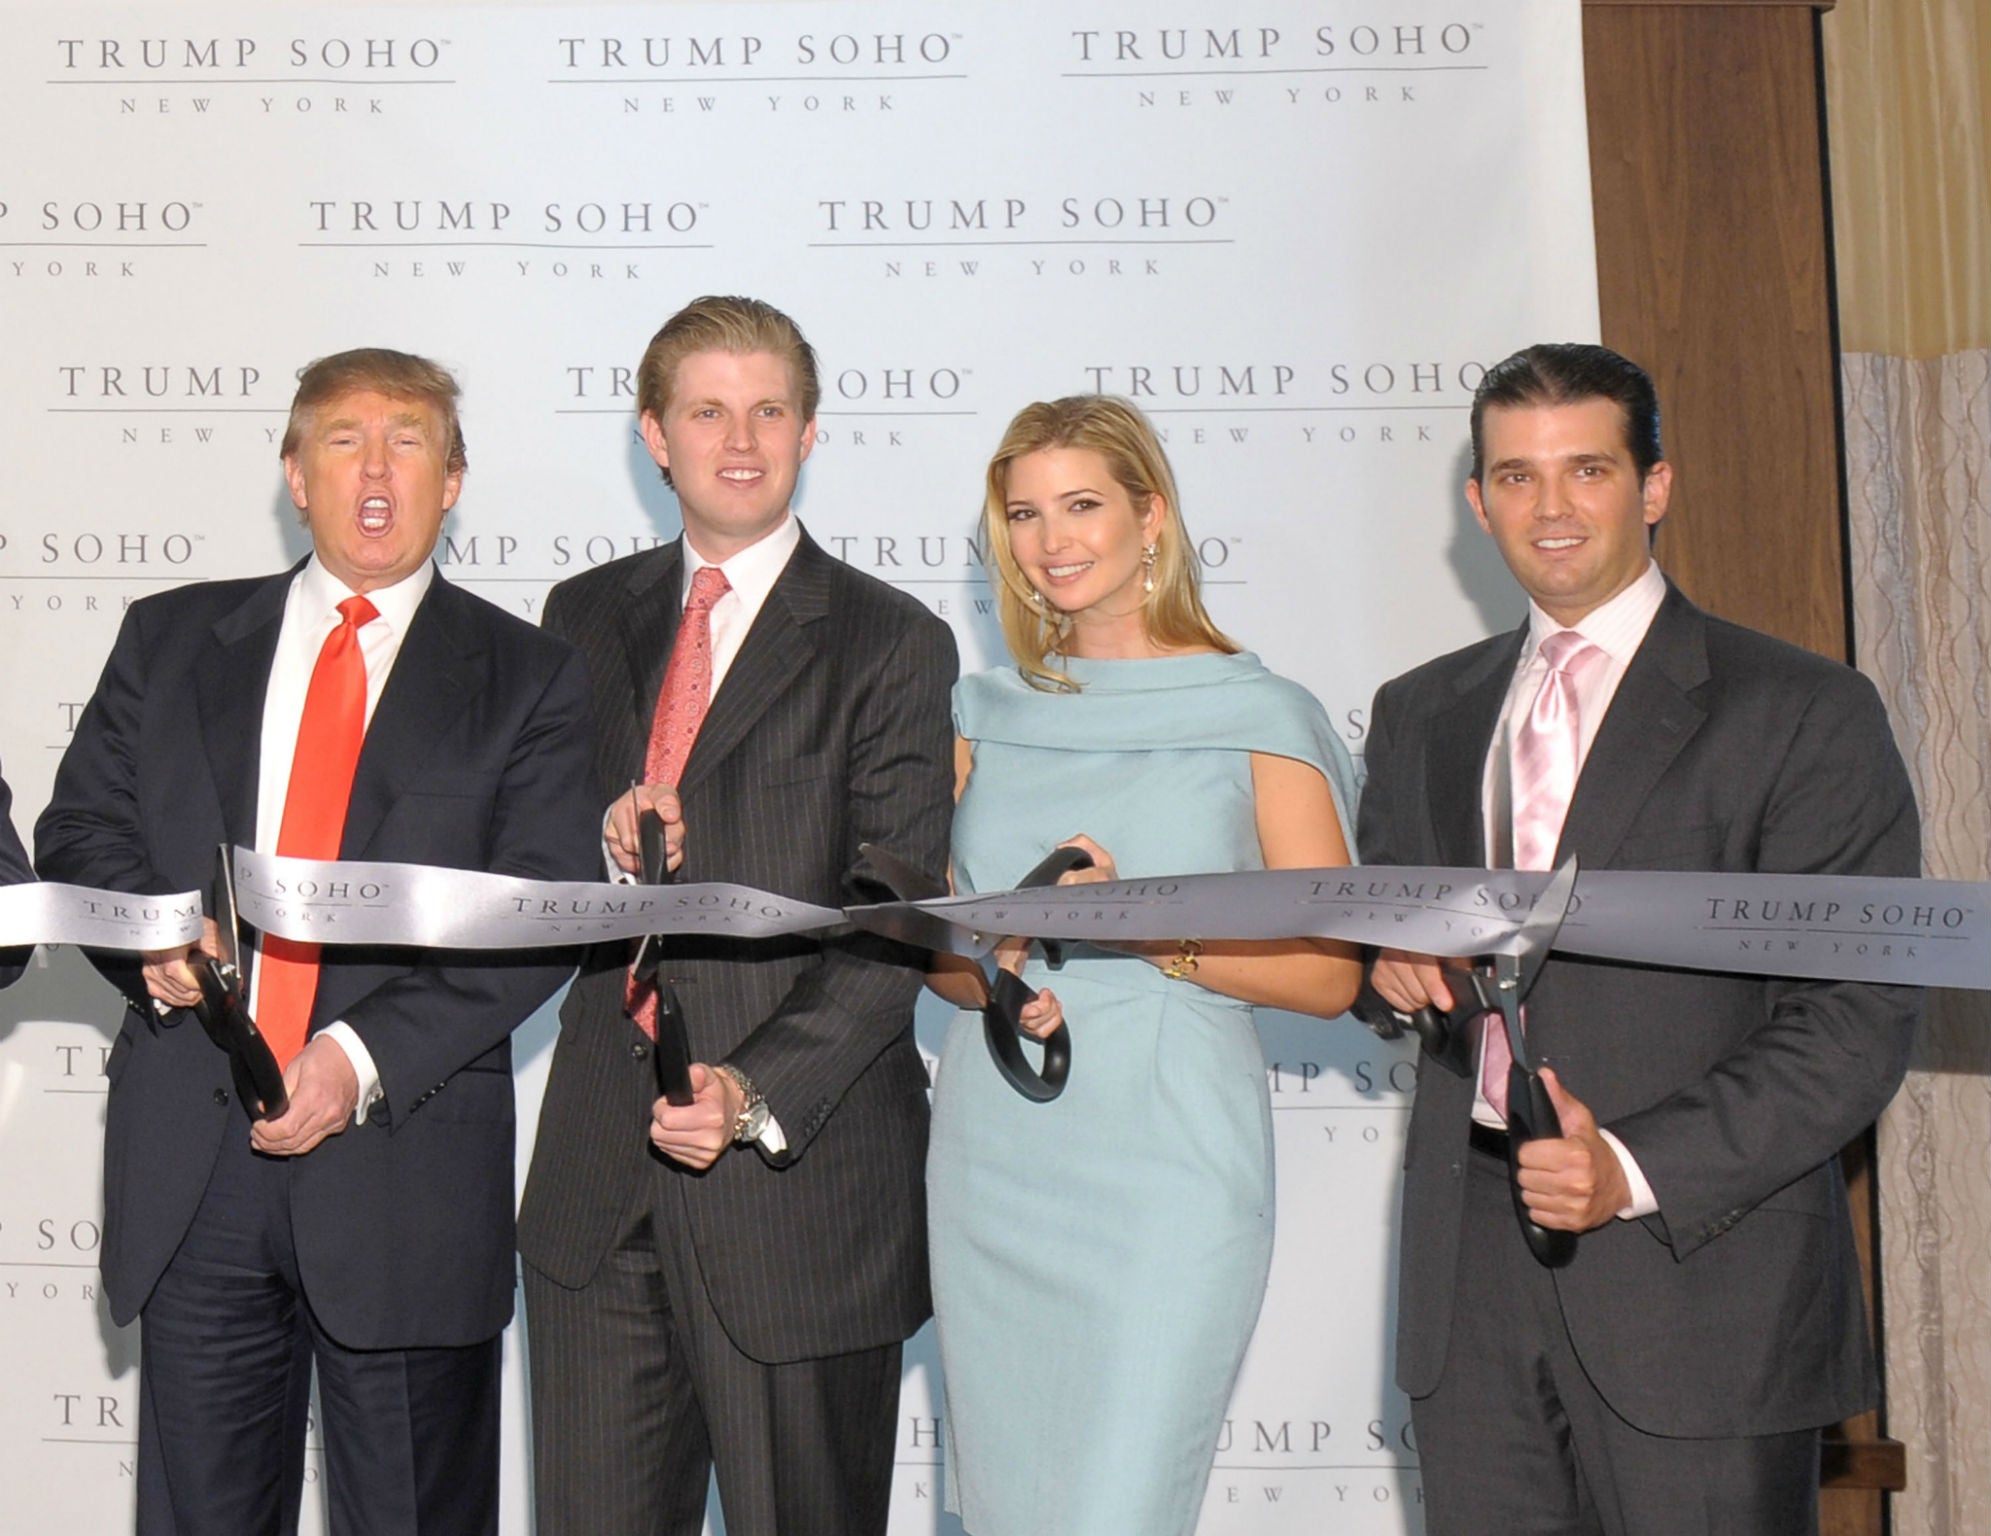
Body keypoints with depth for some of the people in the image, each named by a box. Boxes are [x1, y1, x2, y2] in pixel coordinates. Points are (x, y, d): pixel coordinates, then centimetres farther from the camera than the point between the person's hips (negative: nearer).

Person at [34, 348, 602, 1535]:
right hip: (191, 1168, 2)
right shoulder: (171, 639, 12)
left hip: (404, 1165, -2)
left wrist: (365, 1055, -15)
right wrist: (153, 942, -11)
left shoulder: (528, 679, 3)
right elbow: (81, 830, 11)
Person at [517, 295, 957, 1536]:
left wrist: (759, 1094, -18)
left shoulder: (892, 644, -2)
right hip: (599, 1173, 4)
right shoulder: (587, 620, 12)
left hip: (796, 1165, -3)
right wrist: (596, 849, -8)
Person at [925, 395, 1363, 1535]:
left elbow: (1329, 973, -3)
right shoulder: (988, 715, 12)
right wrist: (990, 976, -3)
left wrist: (1148, 929, -17)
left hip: (1166, 1170, -4)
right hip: (992, 1164, 5)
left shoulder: (1261, 716, -1)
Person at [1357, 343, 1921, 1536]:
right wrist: (1391, 961, 0)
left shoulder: (1802, 712, -2)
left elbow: (1858, 1018, -7)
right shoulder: (1422, 715, 14)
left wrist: (1641, 1169, -17)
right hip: (1471, 1277, 4)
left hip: (1699, 1272, -4)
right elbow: (1374, 914, 25)